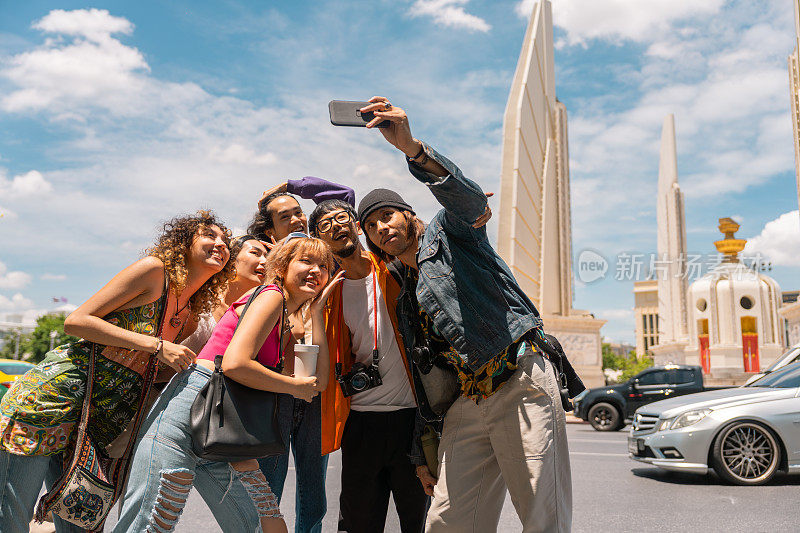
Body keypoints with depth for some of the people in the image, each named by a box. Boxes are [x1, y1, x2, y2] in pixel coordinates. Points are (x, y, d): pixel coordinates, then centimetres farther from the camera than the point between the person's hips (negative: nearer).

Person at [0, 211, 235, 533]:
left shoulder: (190, 314, 14)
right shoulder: (154, 269, -8)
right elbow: (76, 321, -12)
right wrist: (156, 345, -17)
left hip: (97, 426, 7)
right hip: (53, 395, -7)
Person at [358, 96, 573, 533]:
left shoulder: (449, 232, 7)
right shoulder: (405, 300, 22)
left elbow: (465, 196, -18)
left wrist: (410, 146, -35)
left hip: (522, 385, -6)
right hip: (467, 403, 6)